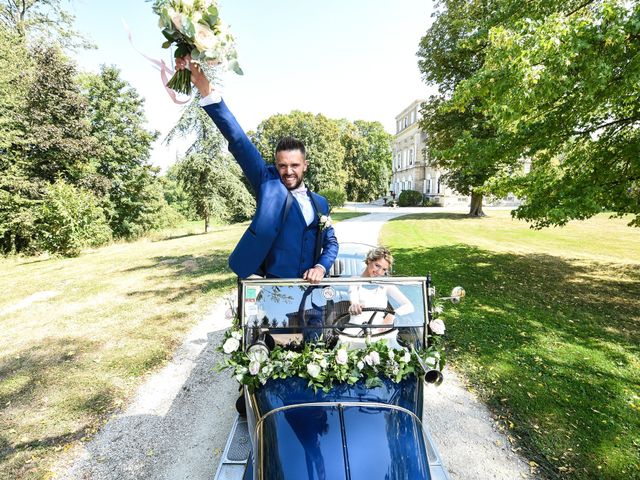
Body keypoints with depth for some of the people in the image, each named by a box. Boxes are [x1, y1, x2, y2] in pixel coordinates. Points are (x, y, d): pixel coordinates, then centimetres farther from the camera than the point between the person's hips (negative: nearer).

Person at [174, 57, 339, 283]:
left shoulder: (319, 203, 9)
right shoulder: (268, 184, -1)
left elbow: (331, 242, 16)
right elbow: (238, 140, -9)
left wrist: (321, 267, -5)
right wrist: (206, 90, -17)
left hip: (309, 288, 4)